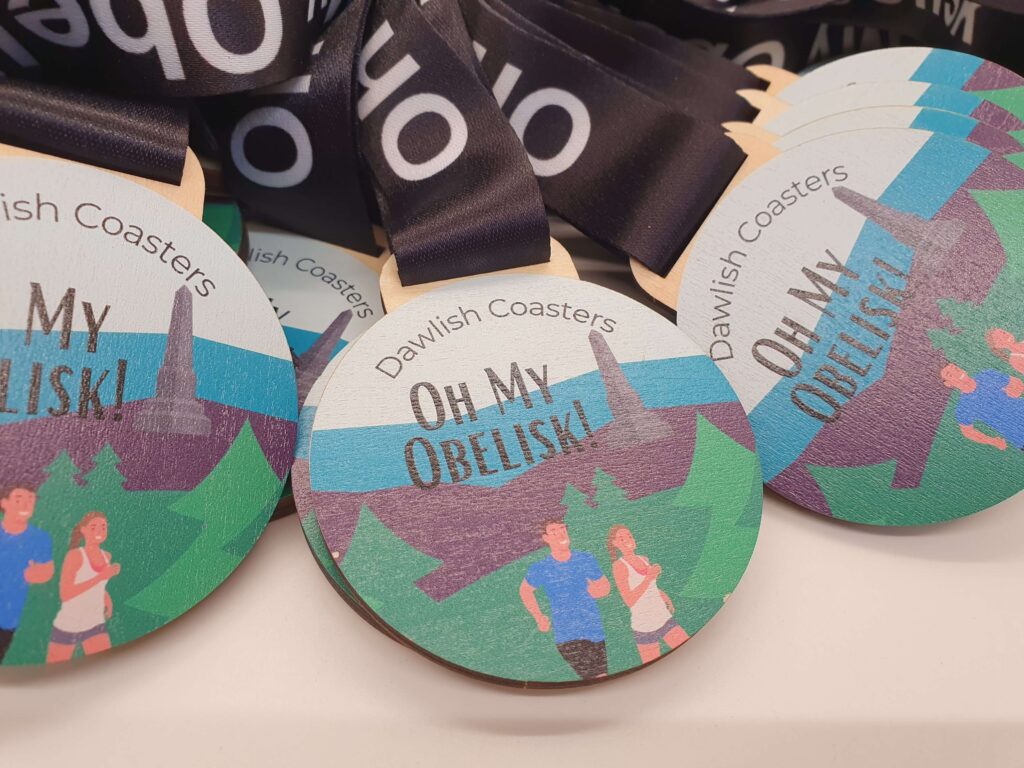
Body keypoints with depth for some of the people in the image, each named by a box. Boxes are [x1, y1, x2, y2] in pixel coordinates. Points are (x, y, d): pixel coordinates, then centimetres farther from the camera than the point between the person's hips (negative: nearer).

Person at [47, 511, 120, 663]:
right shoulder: (75, 555, -16)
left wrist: (108, 601, 5)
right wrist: (101, 577, -28)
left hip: (95, 625, 4)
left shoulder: (106, 556, 2)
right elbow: (65, 594, -24)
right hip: (67, 626, -4)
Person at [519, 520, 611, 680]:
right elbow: (525, 590, 15)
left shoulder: (587, 559, 3)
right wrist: (539, 618, 9)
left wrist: (599, 590, -10)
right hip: (567, 637, -3)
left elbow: (606, 585, 13)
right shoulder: (540, 569, -3)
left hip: (596, 632, 3)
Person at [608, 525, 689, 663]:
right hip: (644, 627, -6)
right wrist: (649, 578, -22)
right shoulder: (619, 565, -11)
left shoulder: (644, 559, 9)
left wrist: (665, 597, 10)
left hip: (665, 619, 6)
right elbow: (629, 600, -18)